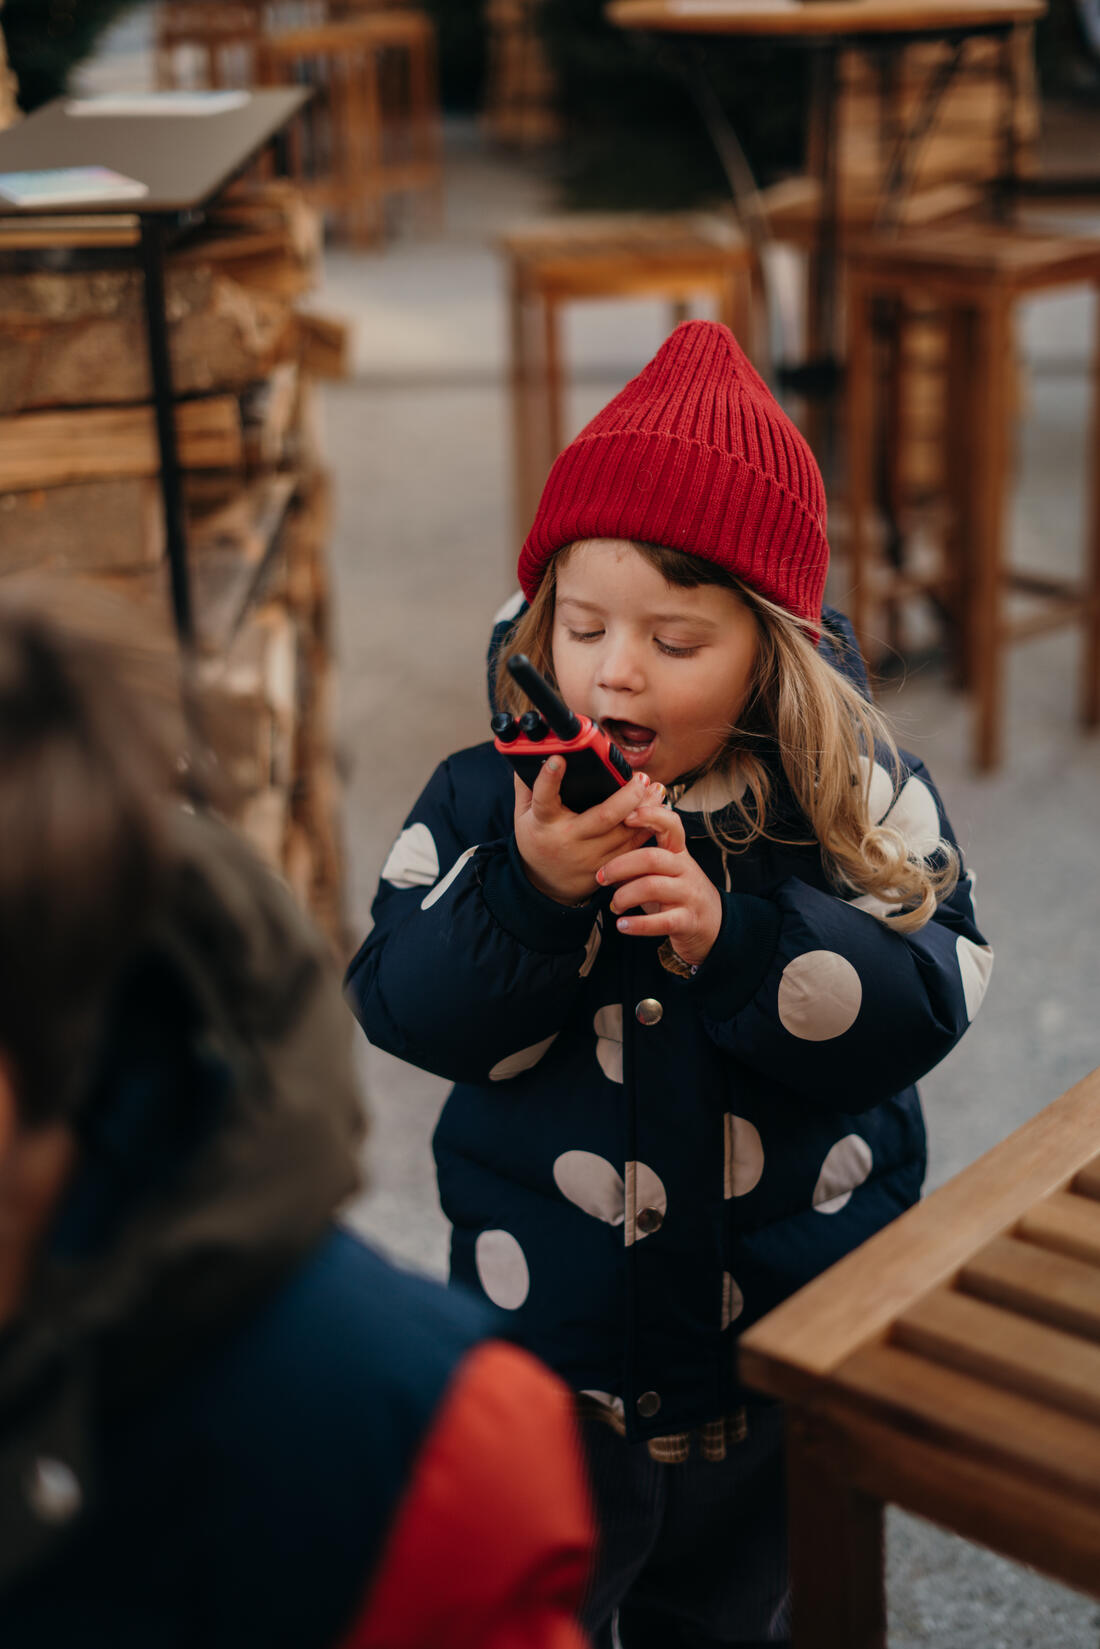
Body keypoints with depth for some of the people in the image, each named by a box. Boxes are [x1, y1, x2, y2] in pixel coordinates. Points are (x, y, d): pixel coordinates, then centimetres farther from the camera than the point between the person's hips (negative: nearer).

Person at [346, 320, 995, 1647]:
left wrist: (731, 938, -33)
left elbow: (924, 1002, -18)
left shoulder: (855, 797, -12)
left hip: (789, 1326, 1)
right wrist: (530, 890, -33)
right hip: (547, 1331, -1)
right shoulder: (490, 797, -13)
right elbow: (402, 1007, -16)